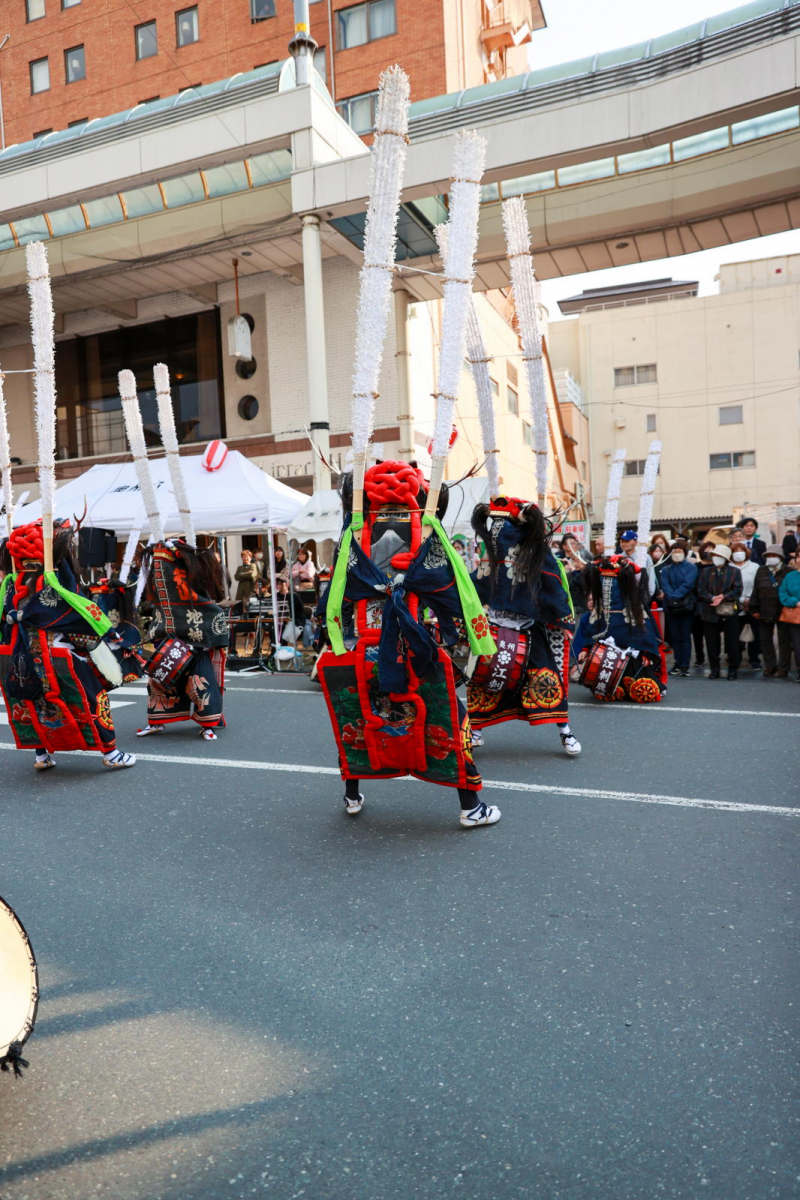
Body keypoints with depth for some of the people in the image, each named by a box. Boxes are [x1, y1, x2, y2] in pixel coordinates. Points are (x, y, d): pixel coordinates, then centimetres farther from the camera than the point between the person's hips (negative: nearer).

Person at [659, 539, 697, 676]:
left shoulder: (691, 567, 3)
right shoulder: (666, 569, 11)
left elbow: (688, 584, -10)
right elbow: (664, 585, -3)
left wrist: (676, 596, -20)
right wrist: (672, 598, -18)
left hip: (686, 606, -3)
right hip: (671, 606, 3)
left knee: (685, 636, -2)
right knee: (675, 636, 6)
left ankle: (685, 665, -1)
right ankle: (678, 664, 13)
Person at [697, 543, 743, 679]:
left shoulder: (734, 572, 5)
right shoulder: (706, 572, 11)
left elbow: (737, 590, -5)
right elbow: (701, 590, 1)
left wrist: (723, 597, -19)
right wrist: (712, 598, -16)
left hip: (729, 612, -2)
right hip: (710, 613, 2)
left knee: (732, 642, 1)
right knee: (712, 643, 5)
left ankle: (733, 669, 13)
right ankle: (714, 669, 15)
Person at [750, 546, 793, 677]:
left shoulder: (788, 572, -4)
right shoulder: (761, 571, 6)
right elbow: (755, 591, 6)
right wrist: (754, 609, 1)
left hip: (783, 612, -4)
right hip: (765, 612, 4)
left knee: (784, 641, 5)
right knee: (765, 640, 10)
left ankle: (783, 668, 14)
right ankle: (770, 666, 22)